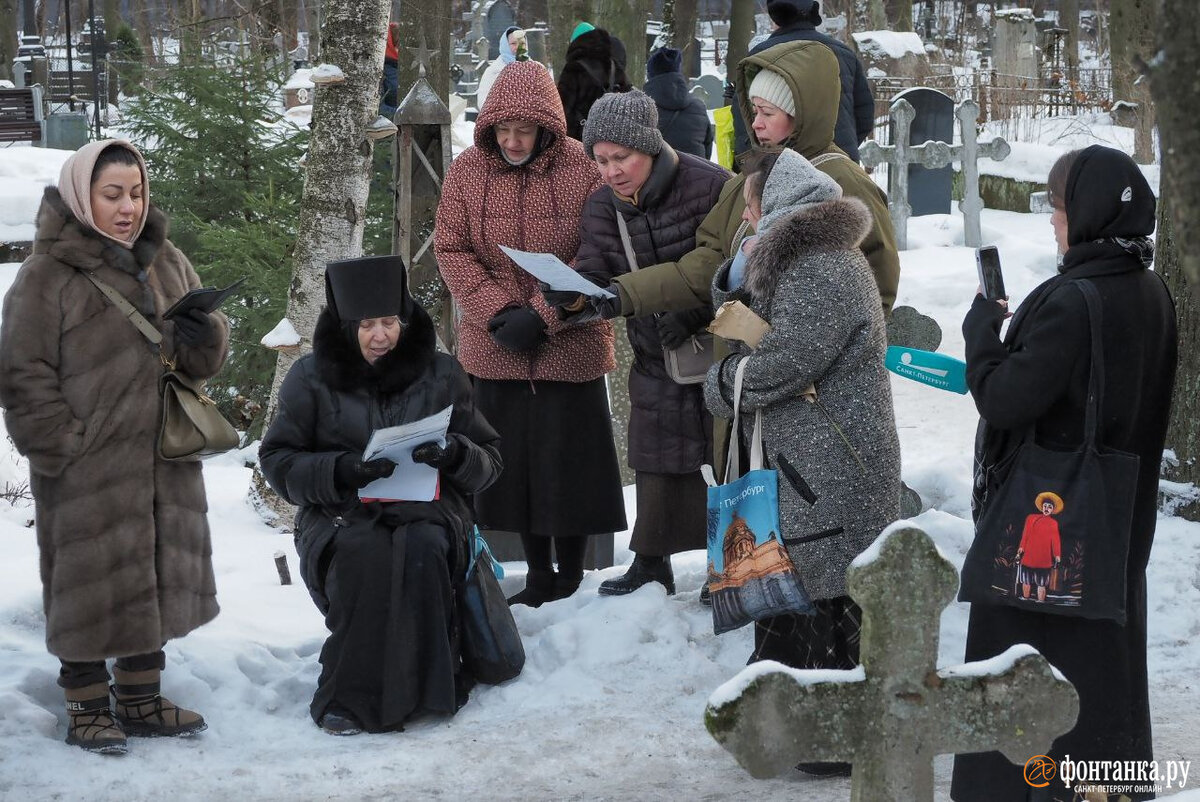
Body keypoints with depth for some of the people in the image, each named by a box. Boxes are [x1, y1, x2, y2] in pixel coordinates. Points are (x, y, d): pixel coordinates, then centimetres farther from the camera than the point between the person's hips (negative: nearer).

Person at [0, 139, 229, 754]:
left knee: (159, 580, 13)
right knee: (91, 587, 1)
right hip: (88, 472, -6)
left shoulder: (166, 262, 10)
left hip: (165, 464, 6)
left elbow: (205, 356, 16)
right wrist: (64, 447, -14)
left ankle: (140, 700, 27)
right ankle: (87, 708, 14)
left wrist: (203, 337, -7)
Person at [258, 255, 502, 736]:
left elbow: (489, 461, 10)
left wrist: (455, 453, -14)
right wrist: (341, 470, -16)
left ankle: (422, 686, -26)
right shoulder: (311, 379, 6)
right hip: (341, 519, -1)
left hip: (428, 512, 1)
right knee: (365, 553, -36)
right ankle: (351, 696, -28)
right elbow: (277, 462, 2)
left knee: (422, 547, -35)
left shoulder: (441, 375, 11)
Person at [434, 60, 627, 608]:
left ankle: (571, 579, 15)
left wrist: (542, 317, -18)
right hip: (495, 350, 3)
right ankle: (538, 576, 21)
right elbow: (451, 249, -1)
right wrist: (498, 314, -12)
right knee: (512, 460, 8)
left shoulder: (584, 171, -9)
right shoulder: (467, 172, 0)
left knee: (569, 460, 2)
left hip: (570, 350, -3)